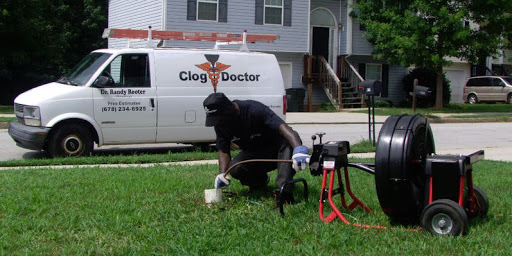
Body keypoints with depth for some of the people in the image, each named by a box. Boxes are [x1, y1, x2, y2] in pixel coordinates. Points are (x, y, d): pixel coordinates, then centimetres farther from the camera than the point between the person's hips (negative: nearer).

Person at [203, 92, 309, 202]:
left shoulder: (255, 110, -29)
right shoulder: (220, 124, -10)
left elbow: (283, 127, -43)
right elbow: (223, 150, -2)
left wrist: (299, 149, -60)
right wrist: (222, 174, -22)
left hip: (277, 149, -5)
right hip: (254, 153, 5)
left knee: (288, 141, -38)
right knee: (234, 168, -25)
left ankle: (284, 189, -41)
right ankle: (260, 181, 7)